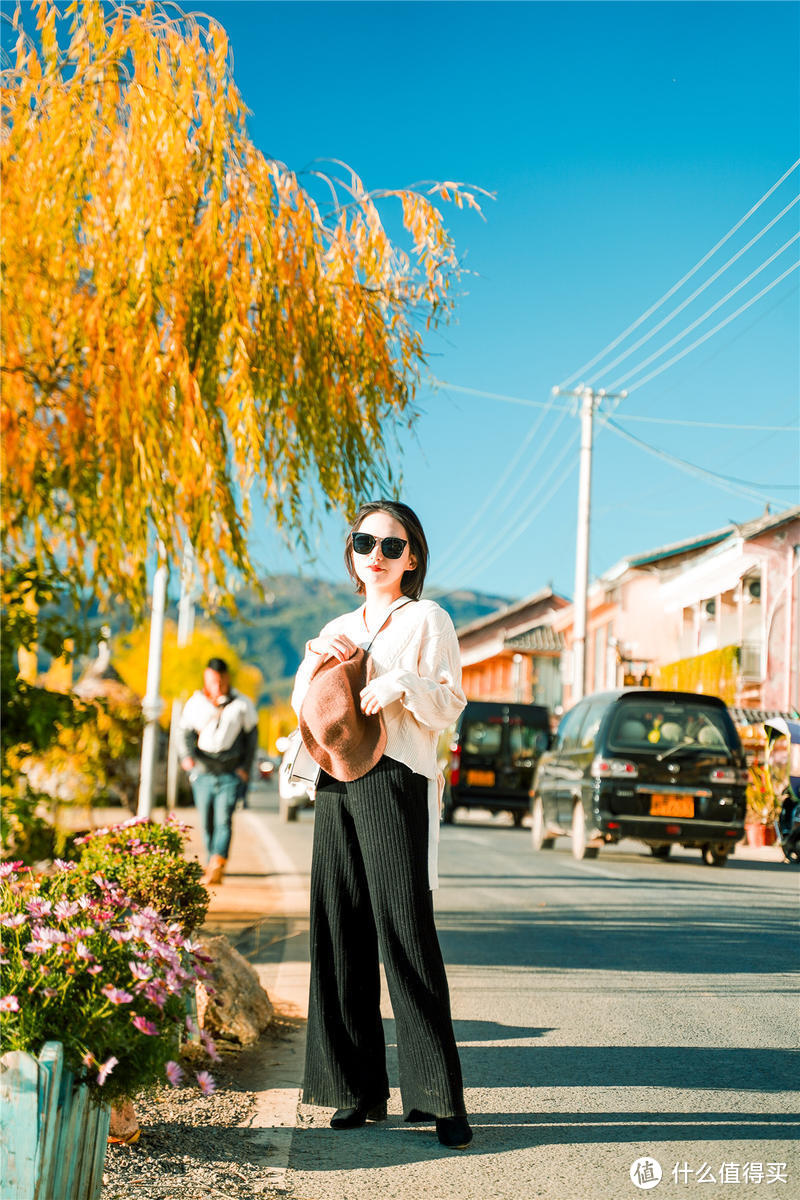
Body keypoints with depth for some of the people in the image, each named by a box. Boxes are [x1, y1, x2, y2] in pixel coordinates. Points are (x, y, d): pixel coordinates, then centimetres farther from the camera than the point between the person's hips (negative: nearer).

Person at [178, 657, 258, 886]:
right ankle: (213, 867, 13)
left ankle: (218, 863, -25)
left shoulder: (242, 704, 1)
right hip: (202, 774, 2)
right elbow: (185, 732, 7)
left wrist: (245, 766, 3)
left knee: (223, 820, -15)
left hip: (230, 774, -2)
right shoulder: (195, 704, 4)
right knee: (207, 823, 4)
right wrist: (187, 756, -14)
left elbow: (251, 734, 10)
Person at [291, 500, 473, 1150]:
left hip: (397, 781, -6)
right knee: (342, 933, 2)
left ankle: (439, 1098, -7)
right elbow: (301, 708, 18)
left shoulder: (427, 620, 6)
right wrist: (315, 661, 1)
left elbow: (450, 706, -3)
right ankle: (360, 1089, 9)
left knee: (406, 933, -11)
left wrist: (404, 685, -20)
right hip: (336, 784, 6)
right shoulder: (339, 628, 22)